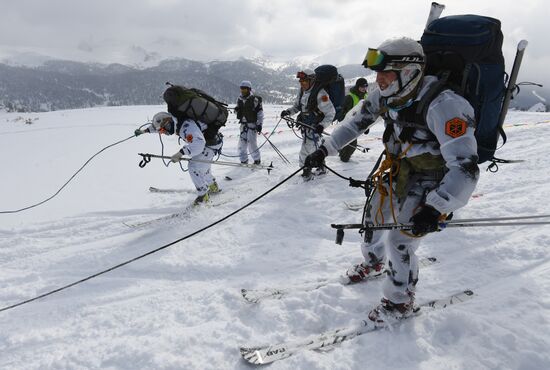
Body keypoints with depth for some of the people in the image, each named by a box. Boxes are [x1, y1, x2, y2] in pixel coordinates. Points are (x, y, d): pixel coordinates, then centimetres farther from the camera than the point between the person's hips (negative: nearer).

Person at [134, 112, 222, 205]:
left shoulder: (187, 127, -35)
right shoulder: (176, 122, -5)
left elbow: (198, 144, -49)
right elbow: (160, 124, 15)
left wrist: (180, 153, -49)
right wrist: (144, 130, 16)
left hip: (212, 144, -10)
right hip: (204, 142, 10)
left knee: (193, 166, -13)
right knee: (202, 165, 23)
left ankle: (203, 195, -3)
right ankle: (214, 187, 41)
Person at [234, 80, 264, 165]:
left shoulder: (254, 99, -8)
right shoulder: (239, 100, 11)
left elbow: (260, 112, -8)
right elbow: (238, 111, 22)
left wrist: (259, 124, -13)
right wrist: (236, 110, -3)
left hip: (252, 124, -6)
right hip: (243, 124, 6)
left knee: (251, 143, -8)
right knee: (242, 142, 4)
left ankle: (257, 159, 8)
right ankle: (243, 160, 16)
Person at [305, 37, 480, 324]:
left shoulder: (442, 106, -34)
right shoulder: (387, 94, -12)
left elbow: (465, 167, -36)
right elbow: (356, 120, 4)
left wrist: (436, 208, -45)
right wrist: (324, 150, 0)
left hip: (430, 180, -7)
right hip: (397, 169, 7)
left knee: (399, 240, -9)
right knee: (373, 216, 18)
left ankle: (401, 302, 18)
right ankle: (373, 261, 50)